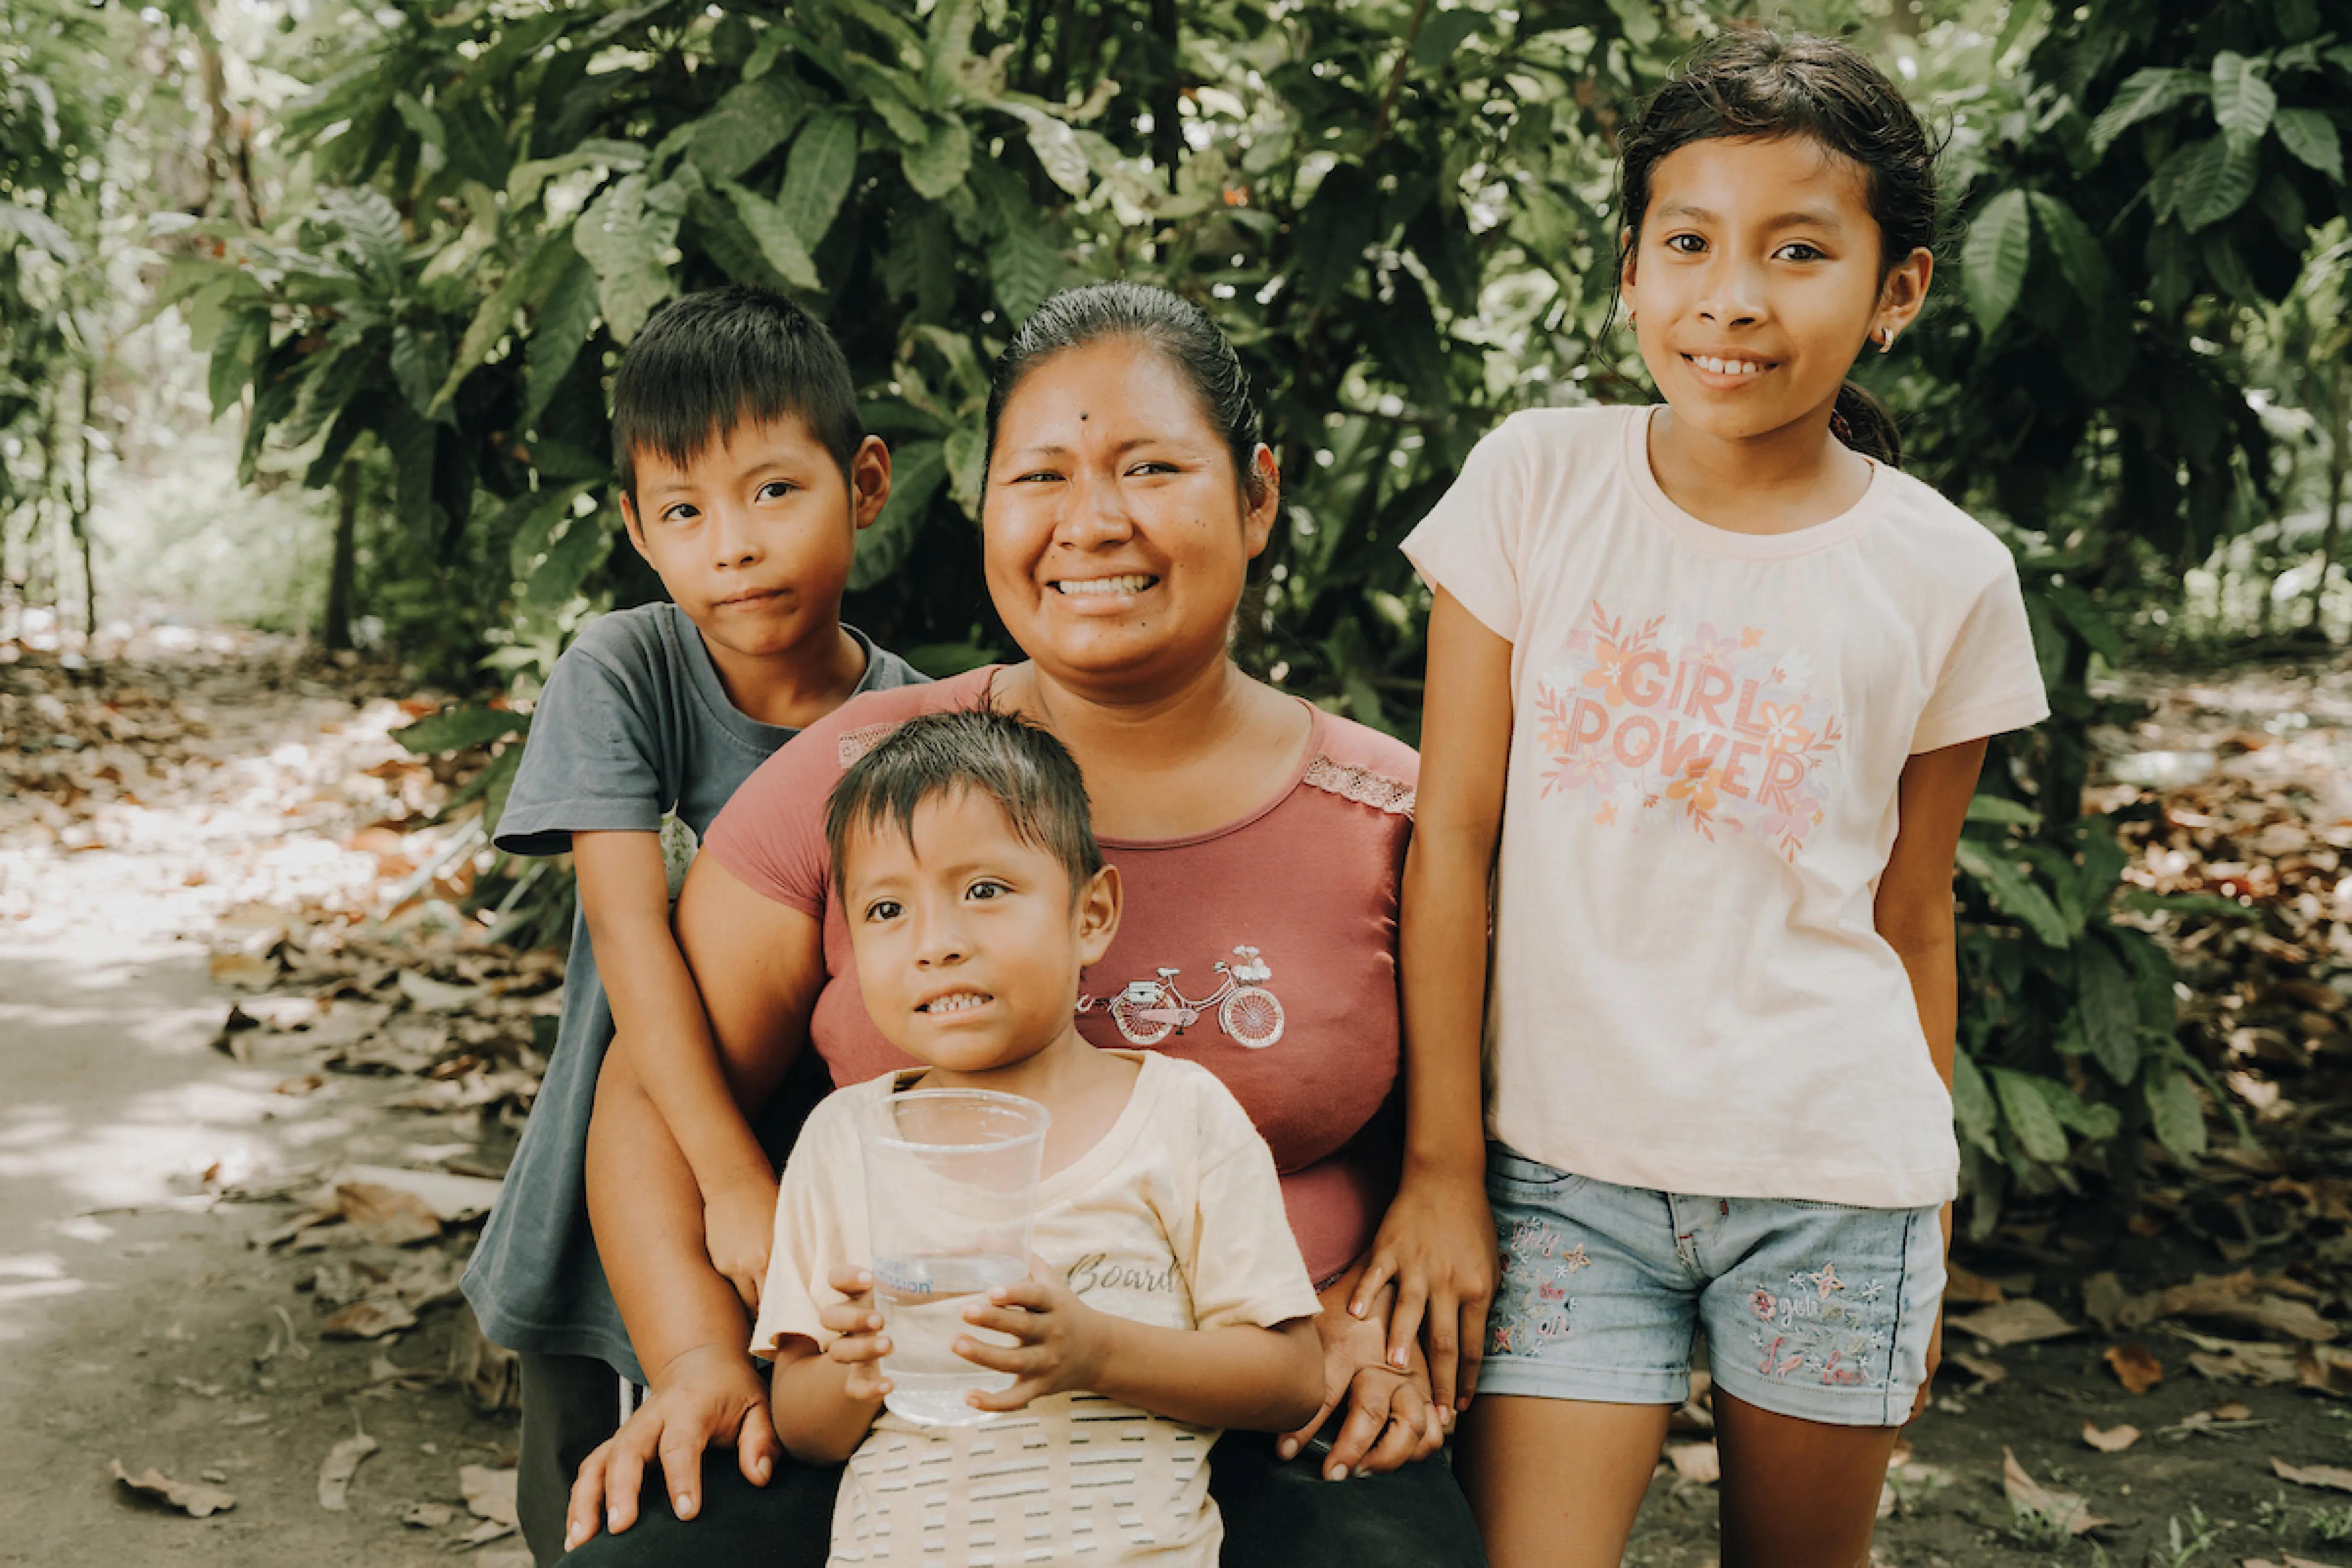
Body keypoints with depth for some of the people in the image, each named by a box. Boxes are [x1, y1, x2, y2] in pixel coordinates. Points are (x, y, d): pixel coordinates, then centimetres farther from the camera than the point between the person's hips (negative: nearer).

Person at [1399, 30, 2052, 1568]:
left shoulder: (1947, 576, -3)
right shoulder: (1535, 483, -4)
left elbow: (1910, 918, 6)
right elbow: (1452, 836, -3)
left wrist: (1926, 1234, 11)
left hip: (1834, 1173, 1)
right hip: (1563, 1164, -1)